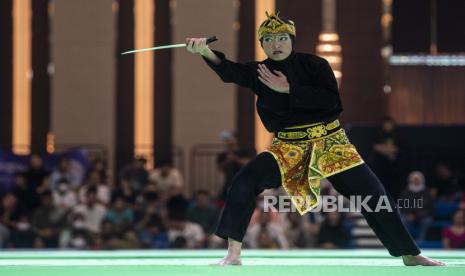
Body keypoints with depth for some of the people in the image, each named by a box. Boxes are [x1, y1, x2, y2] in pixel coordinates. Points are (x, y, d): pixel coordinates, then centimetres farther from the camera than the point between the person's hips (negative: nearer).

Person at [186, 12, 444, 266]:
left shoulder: (314, 65, -5)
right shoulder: (260, 72, 0)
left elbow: (331, 100, -19)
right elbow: (229, 71, -19)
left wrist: (288, 89, -21)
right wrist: (205, 50, -39)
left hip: (330, 142, -1)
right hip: (289, 147, 1)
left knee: (373, 194, -3)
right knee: (244, 183, -18)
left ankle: (411, 255, 12)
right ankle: (233, 254, -9)